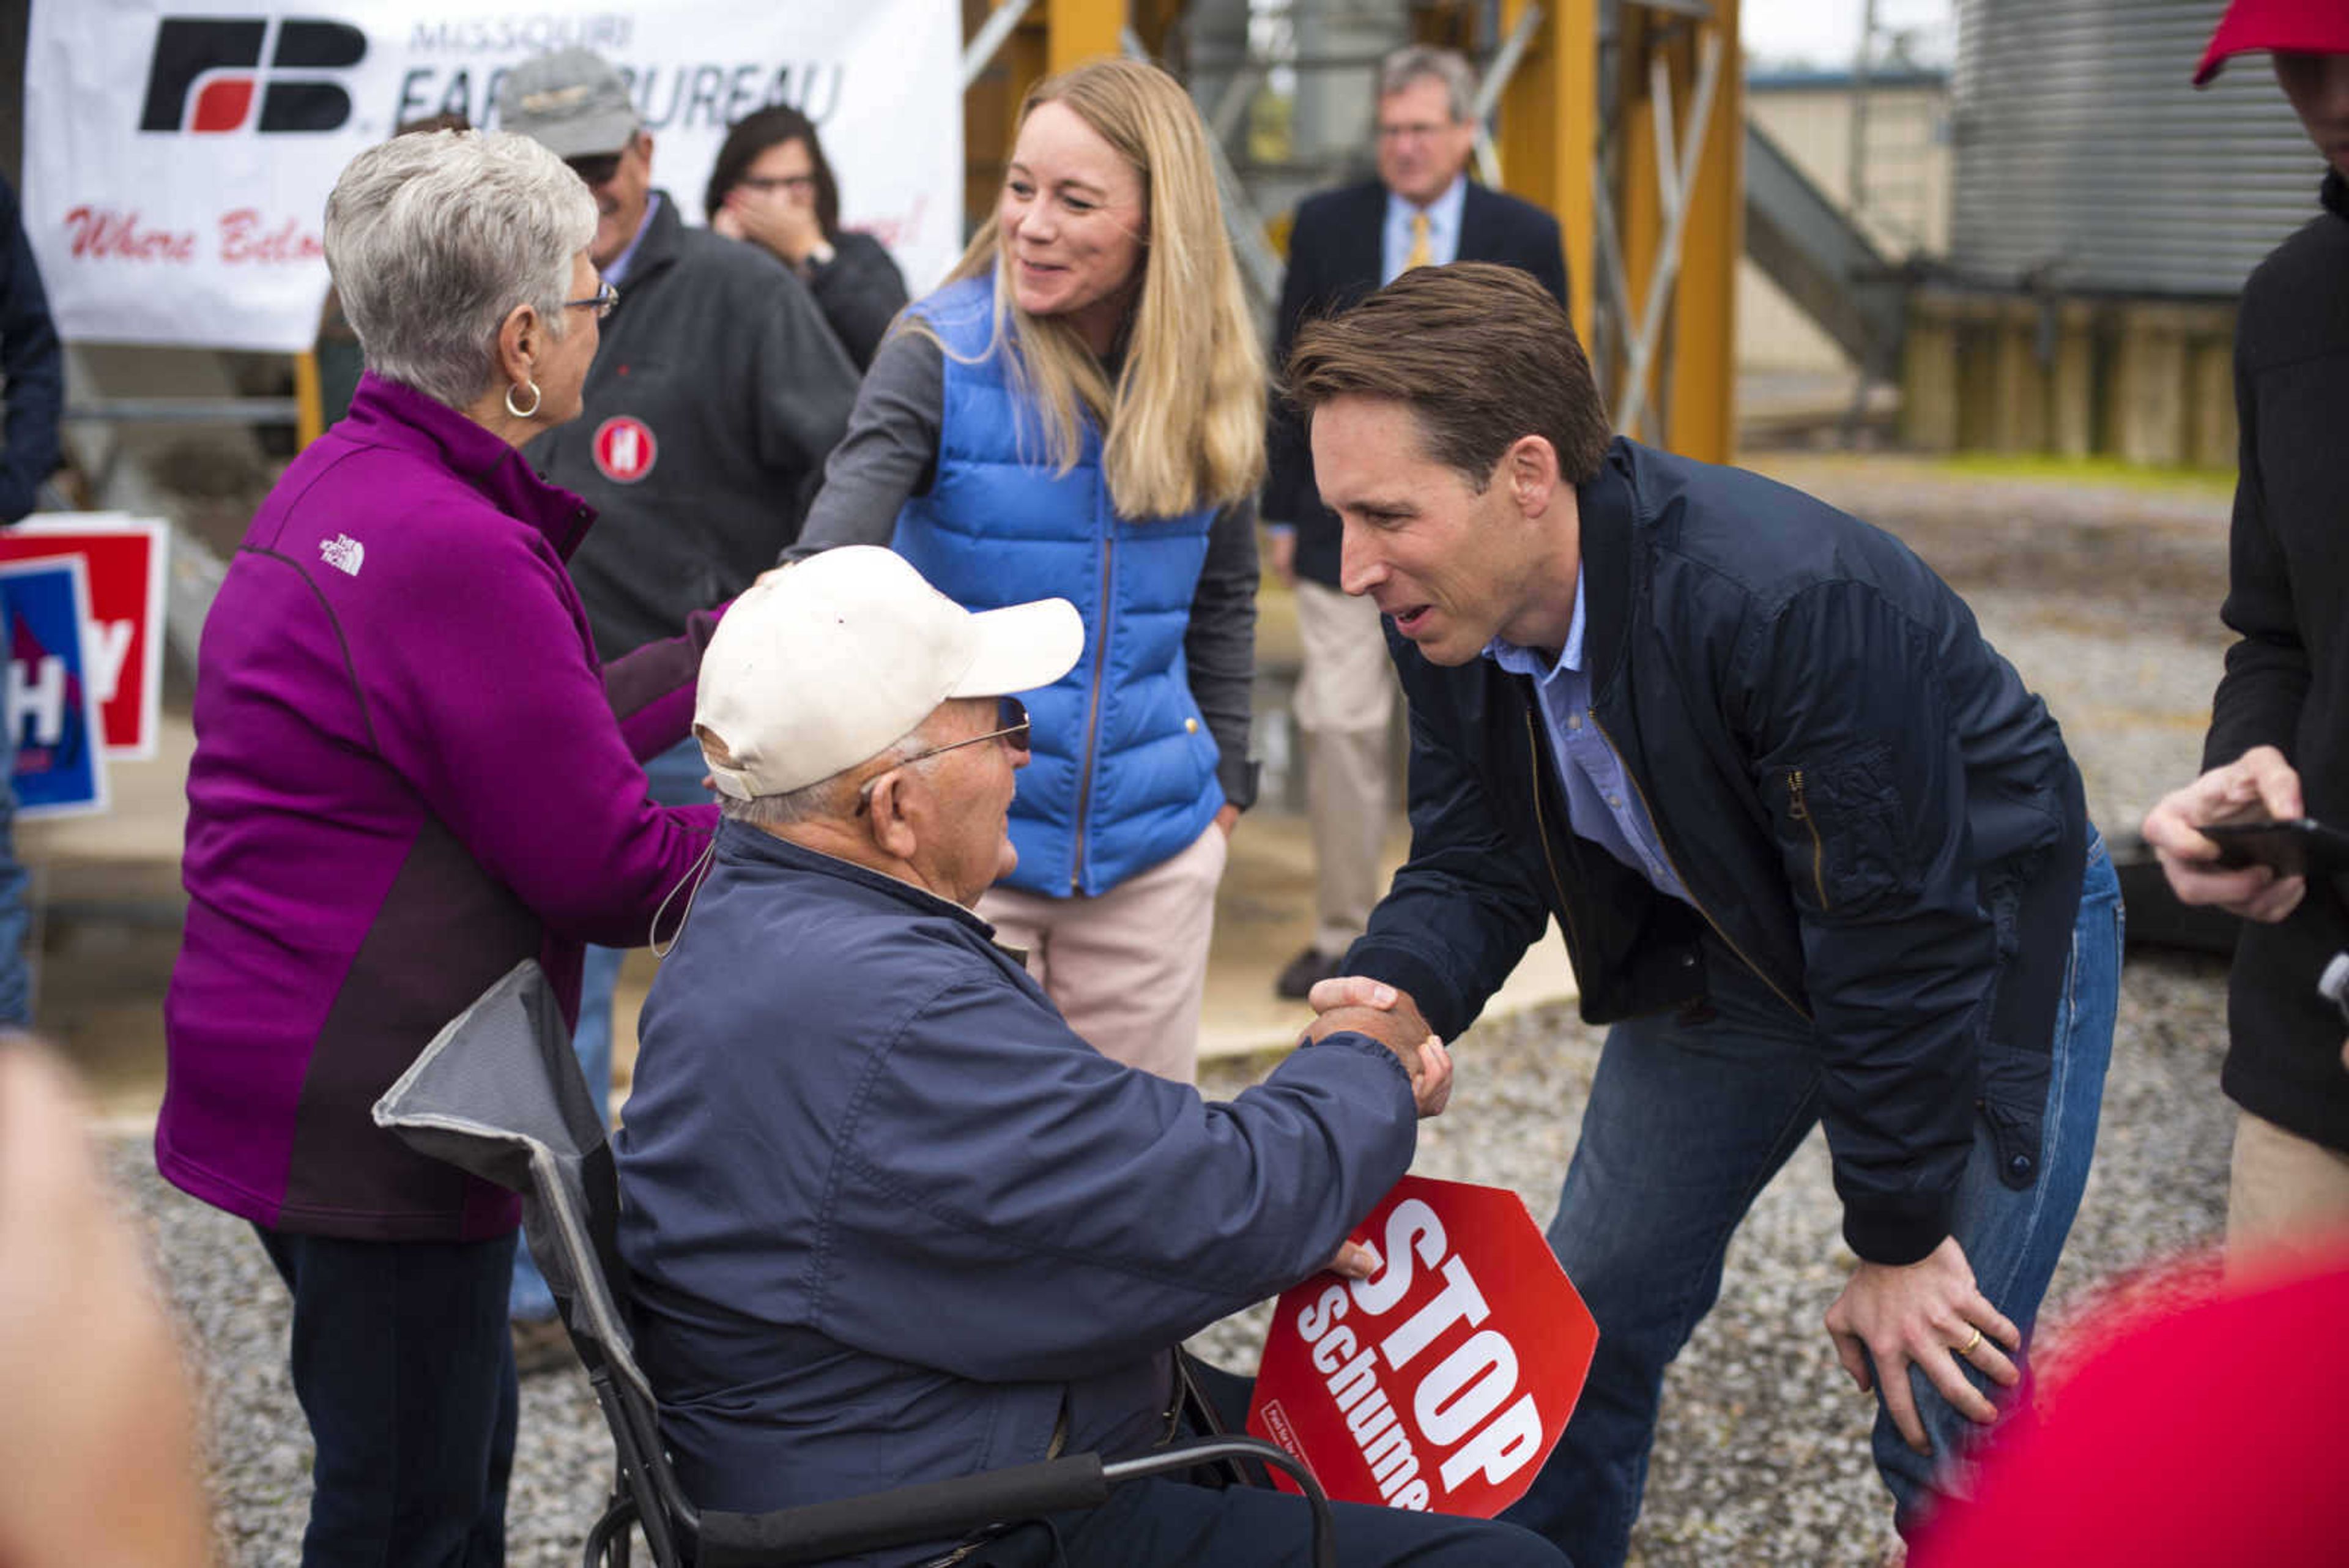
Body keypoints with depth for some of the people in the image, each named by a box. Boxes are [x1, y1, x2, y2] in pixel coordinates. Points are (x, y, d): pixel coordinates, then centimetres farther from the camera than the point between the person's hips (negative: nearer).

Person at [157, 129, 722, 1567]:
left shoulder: (340, 482, 8)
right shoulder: (455, 550, -24)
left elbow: (551, 726, 15)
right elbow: (607, 870, -19)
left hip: (286, 1061, 10)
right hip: (376, 1108, -10)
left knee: (461, 1436, 23)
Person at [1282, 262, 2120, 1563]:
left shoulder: (1799, 601, -38)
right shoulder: (1446, 610, -17)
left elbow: (1899, 943, -30)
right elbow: (1474, 864, -7)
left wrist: (1898, 1243, -20)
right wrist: (1396, 993, -31)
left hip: (1987, 947, -6)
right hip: (1732, 952, 6)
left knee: (1945, 1410, -6)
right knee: (1583, 1324, 8)